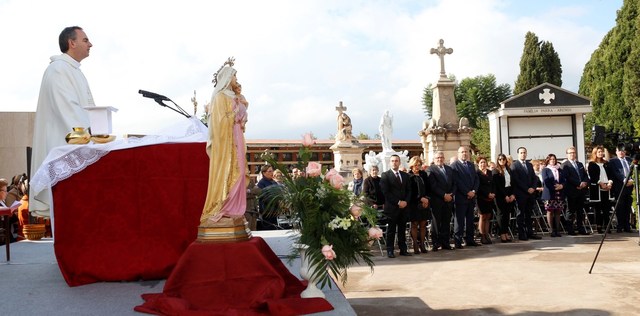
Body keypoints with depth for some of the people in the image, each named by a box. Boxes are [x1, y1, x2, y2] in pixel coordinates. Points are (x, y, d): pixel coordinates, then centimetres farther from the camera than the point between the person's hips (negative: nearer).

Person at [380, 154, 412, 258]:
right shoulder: (385, 175, -1)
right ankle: (390, 250, 5)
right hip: (391, 207, -4)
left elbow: (408, 191, 14)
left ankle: (403, 249, 12)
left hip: (403, 206, 4)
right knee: (391, 230, 0)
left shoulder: (405, 175, 15)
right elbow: (386, 192, -8)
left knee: (402, 229, 7)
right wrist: (398, 202, -13)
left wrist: (405, 201, -4)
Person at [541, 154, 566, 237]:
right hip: (549, 193, -3)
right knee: (550, 211, -4)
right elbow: (545, 180, -6)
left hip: (559, 194, 3)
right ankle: (552, 230, -1)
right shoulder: (544, 170, 6)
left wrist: (561, 185, -10)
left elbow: (564, 180, 11)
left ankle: (557, 229, 5)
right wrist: (554, 186, -15)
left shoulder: (560, 170, 19)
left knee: (558, 212, 2)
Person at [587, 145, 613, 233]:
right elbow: (592, 176, -6)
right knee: (598, 209, -3)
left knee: (607, 208, 0)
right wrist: (600, 183, -16)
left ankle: (607, 226, 4)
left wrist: (610, 182, -5)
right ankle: (599, 227, -1)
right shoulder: (591, 164, 3)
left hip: (607, 188, 4)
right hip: (596, 189, -4)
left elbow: (611, 174, 14)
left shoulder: (606, 163, 20)